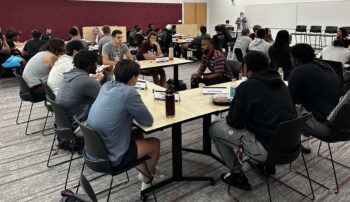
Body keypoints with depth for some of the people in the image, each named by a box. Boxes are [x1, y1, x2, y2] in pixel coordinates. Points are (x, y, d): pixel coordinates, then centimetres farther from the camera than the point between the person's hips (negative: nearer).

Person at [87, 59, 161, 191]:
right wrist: (135, 114, 5)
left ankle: (145, 171, 43)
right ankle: (148, 180, 37)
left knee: (137, 133, 26)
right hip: (111, 158, -7)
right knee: (155, 143, 12)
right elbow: (148, 122, -13)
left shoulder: (106, 86, 0)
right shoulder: (129, 92, -22)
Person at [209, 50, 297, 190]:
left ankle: (237, 175, 11)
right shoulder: (280, 82, 9)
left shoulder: (247, 86, -12)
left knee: (214, 128, 4)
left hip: (268, 149, -8)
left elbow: (234, 122, -9)